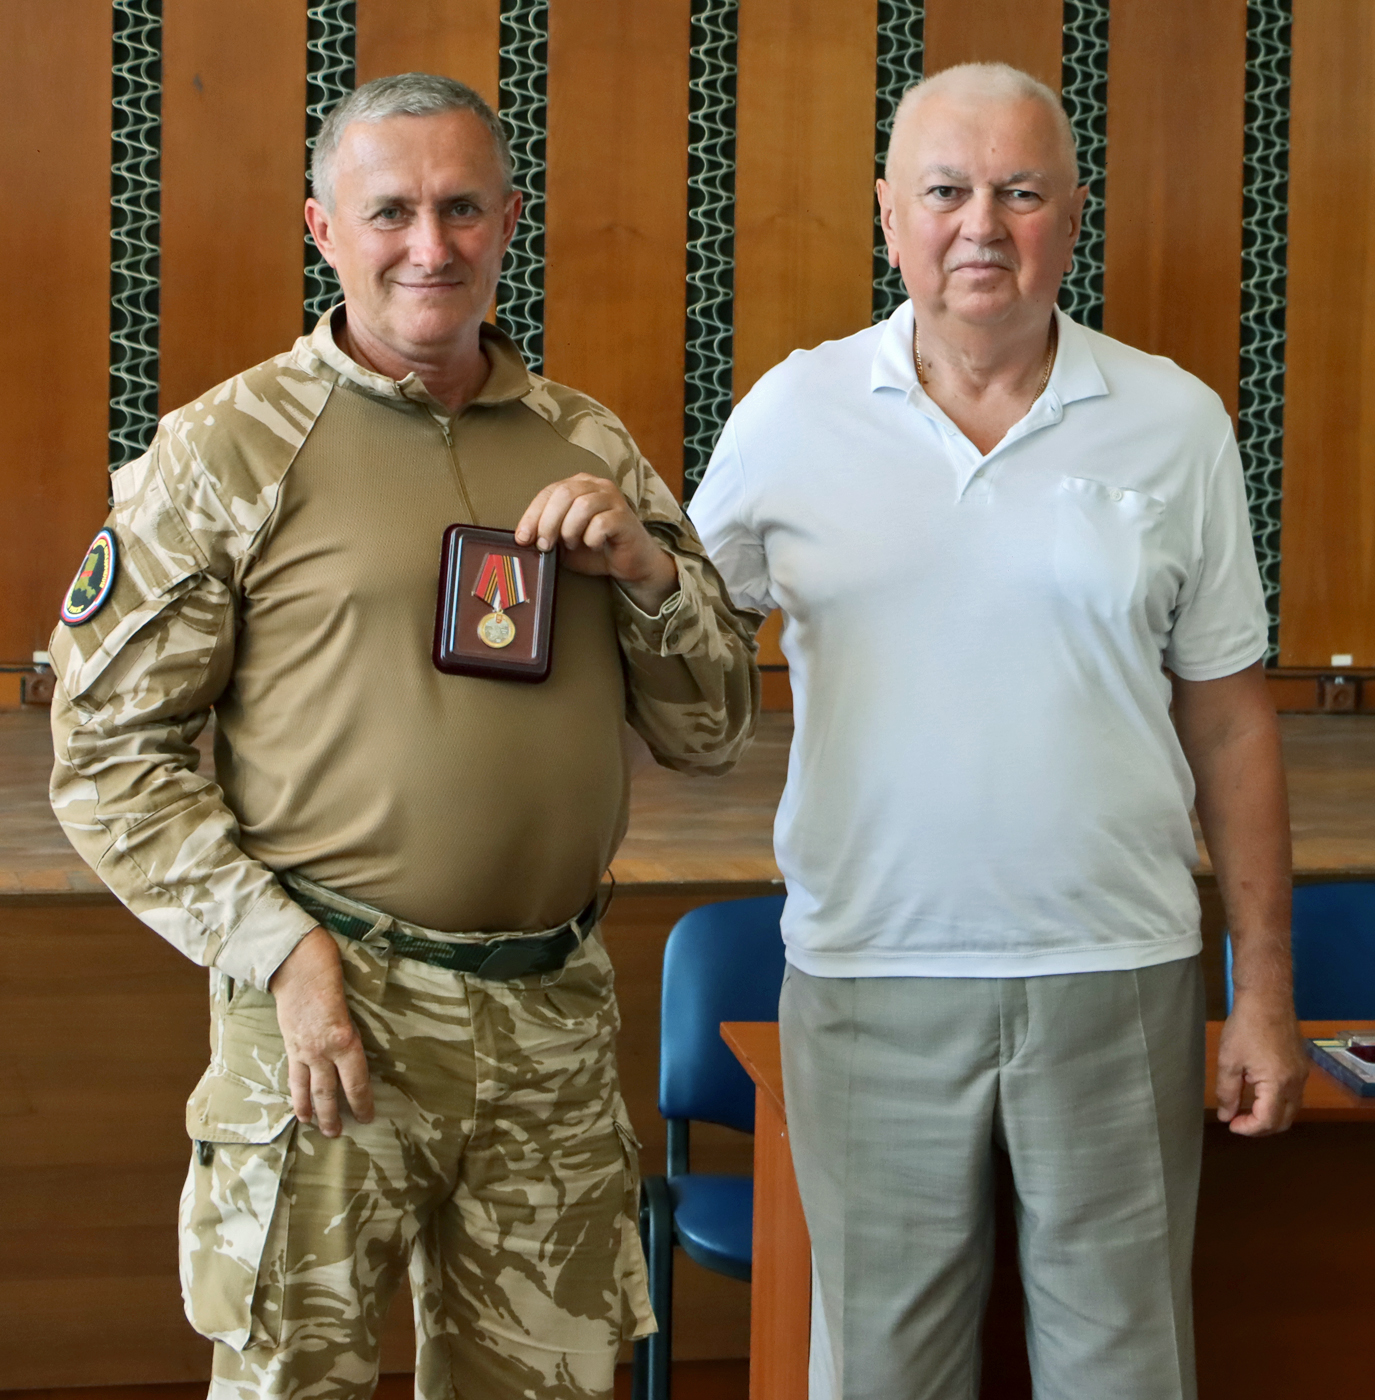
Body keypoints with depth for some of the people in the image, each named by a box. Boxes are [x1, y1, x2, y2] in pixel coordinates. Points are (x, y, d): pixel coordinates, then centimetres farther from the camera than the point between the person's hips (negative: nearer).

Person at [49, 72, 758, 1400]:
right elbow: (107, 753, -6)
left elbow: (711, 733, 12)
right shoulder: (226, 449, -2)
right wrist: (280, 949, -14)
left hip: (557, 1013, 4)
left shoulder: (588, 447, 11)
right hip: (328, 1002, -4)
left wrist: (647, 569, -6)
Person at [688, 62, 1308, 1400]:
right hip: (868, 973, 0)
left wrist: (1265, 988, 4)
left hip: (1117, 974, 0)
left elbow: (1227, 717, 4)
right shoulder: (792, 413, 1)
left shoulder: (1175, 422, 1)